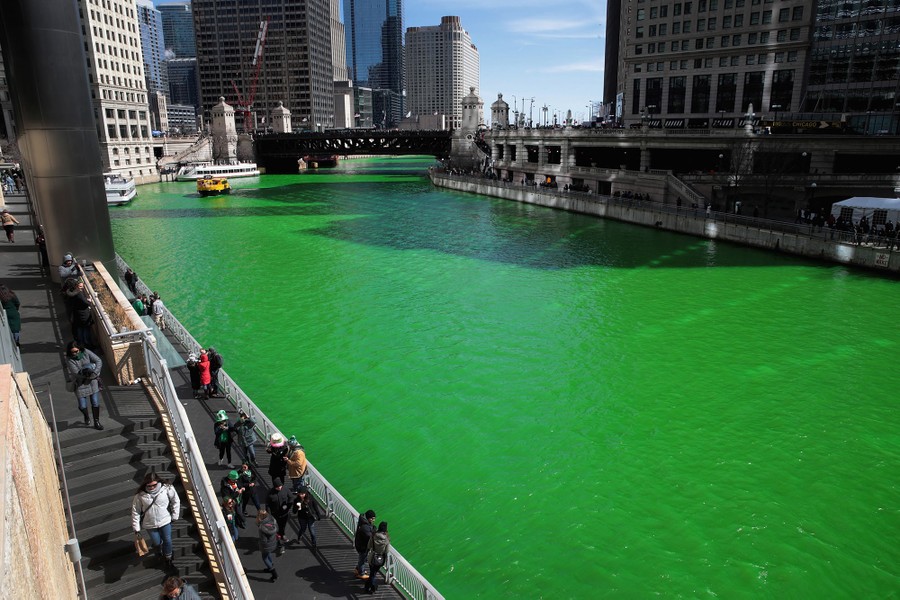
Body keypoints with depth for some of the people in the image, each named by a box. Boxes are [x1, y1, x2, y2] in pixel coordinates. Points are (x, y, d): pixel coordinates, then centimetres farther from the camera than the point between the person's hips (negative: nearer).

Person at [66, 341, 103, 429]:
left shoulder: (86, 352, -8)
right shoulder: (70, 360, -13)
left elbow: (99, 361, -9)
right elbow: (76, 373, -20)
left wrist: (95, 373, -20)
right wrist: (84, 373, -32)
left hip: (92, 380, 1)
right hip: (80, 384, -1)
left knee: (95, 403, 0)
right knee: (82, 406, 3)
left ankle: (96, 422, 13)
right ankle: (86, 417, 37)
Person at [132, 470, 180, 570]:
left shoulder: (166, 489, -21)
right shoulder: (140, 495, -20)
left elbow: (176, 501, -6)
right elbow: (135, 511, -9)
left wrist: (175, 516, -2)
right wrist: (136, 528, -5)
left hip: (165, 521, -1)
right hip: (150, 524, 1)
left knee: (167, 541, 9)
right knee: (157, 542, 17)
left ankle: (168, 559, 36)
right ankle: (160, 552, 54)